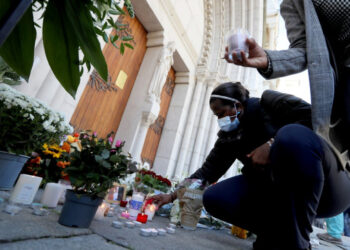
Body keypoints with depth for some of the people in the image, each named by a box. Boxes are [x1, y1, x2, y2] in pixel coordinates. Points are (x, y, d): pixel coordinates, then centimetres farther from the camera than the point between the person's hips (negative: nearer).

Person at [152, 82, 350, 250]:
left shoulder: (268, 102, -6)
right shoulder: (229, 137, 6)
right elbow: (208, 171, 6)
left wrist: (272, 144, -26)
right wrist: (173, 196, 4)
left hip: (326, 186, -4)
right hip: (277, 190, 5)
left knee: (292, 136, -37)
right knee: (214, 198, -15)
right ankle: (277, 233, -1)